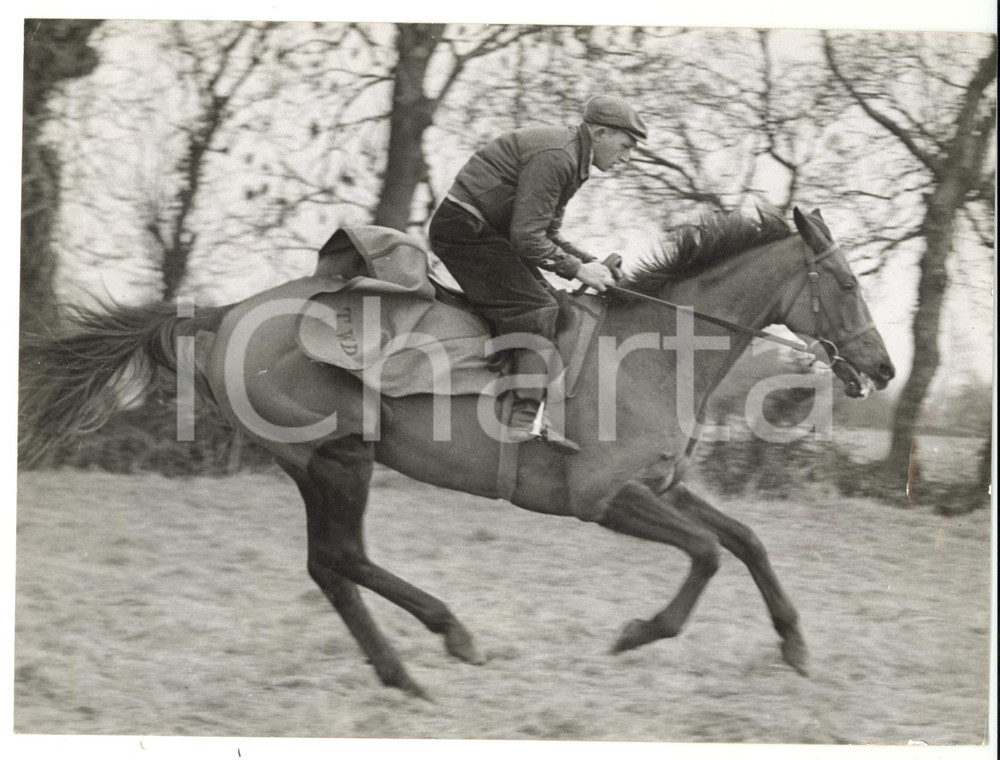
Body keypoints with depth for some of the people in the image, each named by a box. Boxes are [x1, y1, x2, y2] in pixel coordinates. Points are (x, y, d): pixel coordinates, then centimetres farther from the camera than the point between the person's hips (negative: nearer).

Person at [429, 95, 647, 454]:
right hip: (465, 231, -11)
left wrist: (590, 263, 7)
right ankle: (527, 418, -22)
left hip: (488, 230, 11)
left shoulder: (570, 159, 15)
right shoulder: (554, 156, -19)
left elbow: (546, 233, 19)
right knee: (537, 309, -15)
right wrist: (577, 269, -14)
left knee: (540, 300, 8)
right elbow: (527, 237, -22)